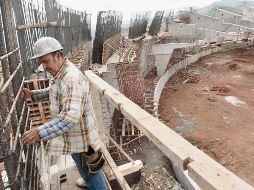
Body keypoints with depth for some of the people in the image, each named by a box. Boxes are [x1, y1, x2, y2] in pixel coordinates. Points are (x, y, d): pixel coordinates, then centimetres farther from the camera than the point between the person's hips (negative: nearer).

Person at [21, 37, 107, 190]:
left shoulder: (71, 79, -32)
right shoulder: (61, 73, 3)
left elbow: (71, 116, -40)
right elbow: (55, 93, 21)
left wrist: (40, 133, -41)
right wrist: (33, 94, 8)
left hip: (79, 136, -10)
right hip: (74, 134, 10)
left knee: (90, 172, 12)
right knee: (84, 168, 32)